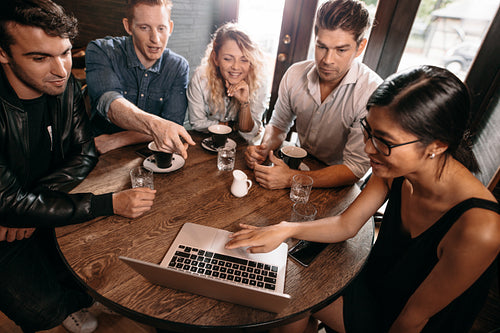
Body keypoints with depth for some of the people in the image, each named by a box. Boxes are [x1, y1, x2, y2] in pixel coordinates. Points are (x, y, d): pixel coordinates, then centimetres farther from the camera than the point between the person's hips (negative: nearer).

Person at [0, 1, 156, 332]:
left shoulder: (65, 84, -10)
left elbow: (85, 153, -7)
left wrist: (34, 203, -20)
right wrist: (109, 204, -37)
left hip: (46, 206, 5)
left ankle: (76, 300, 27)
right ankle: (68, 306, 22)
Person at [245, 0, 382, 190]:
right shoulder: (295, 74, -7)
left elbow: (356, 168, -22)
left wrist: (291, 179, -32)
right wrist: (264, 148, -16)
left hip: (336, 188, -4)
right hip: (299, 168, 4)